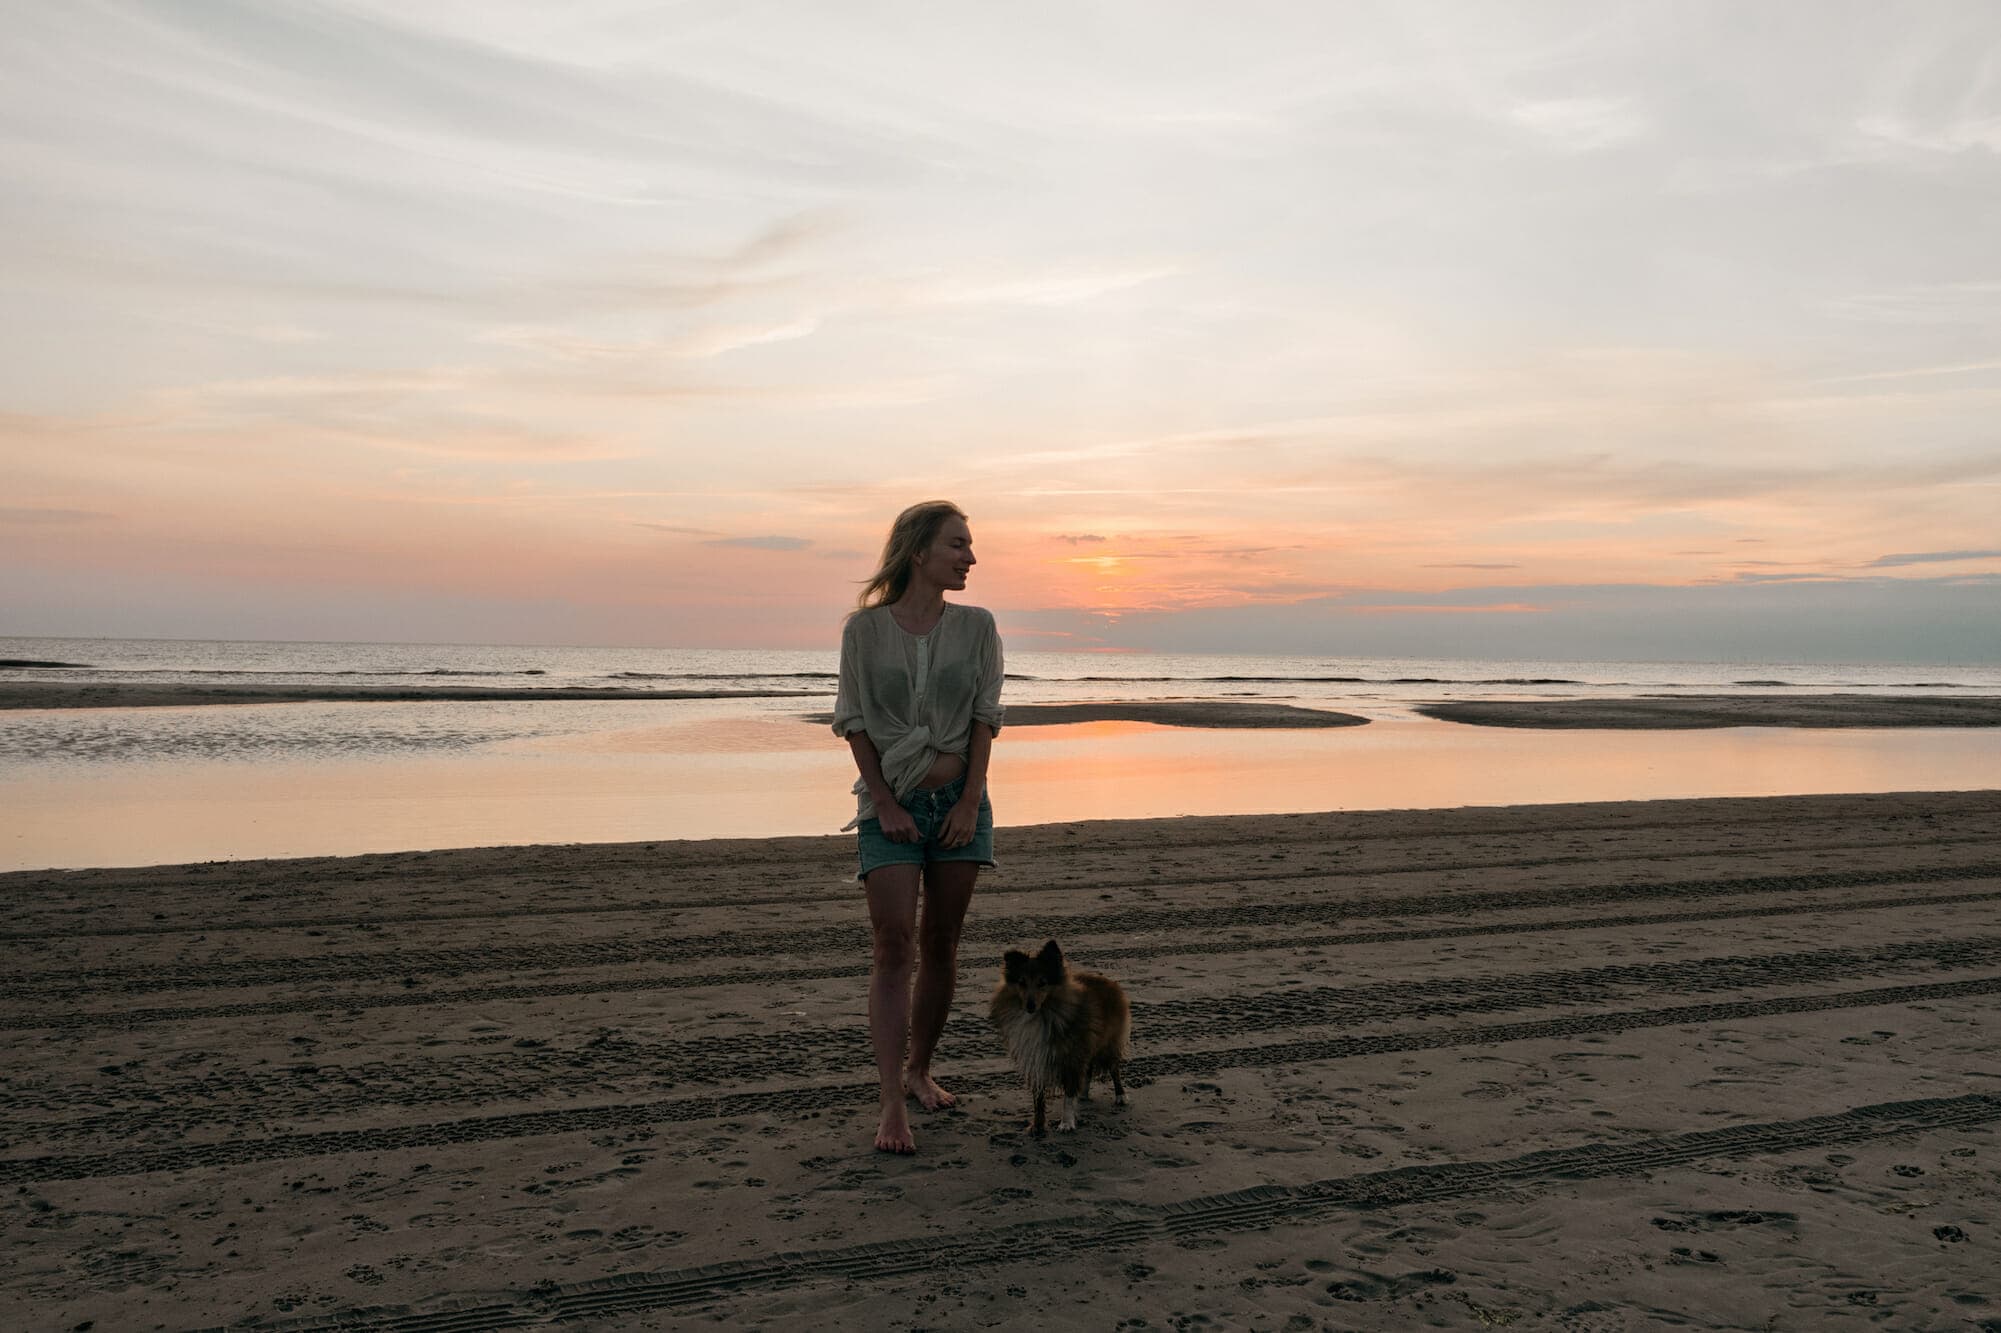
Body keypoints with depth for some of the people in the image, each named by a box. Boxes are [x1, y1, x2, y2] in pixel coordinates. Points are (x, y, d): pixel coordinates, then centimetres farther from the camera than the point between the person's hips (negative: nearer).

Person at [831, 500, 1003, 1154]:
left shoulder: (976, 626, 2)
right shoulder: (865, 628, -4)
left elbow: (984, 718, 1)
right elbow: (855, 723, -3)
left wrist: (969, 801, -6)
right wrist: (886, 805, -8)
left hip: (960, 800, 3)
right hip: (891, 804, -2)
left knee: (939, 947, 10)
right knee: (893, 949, -8)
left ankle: (920, 1071, 27)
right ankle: (892, 1106, -8)